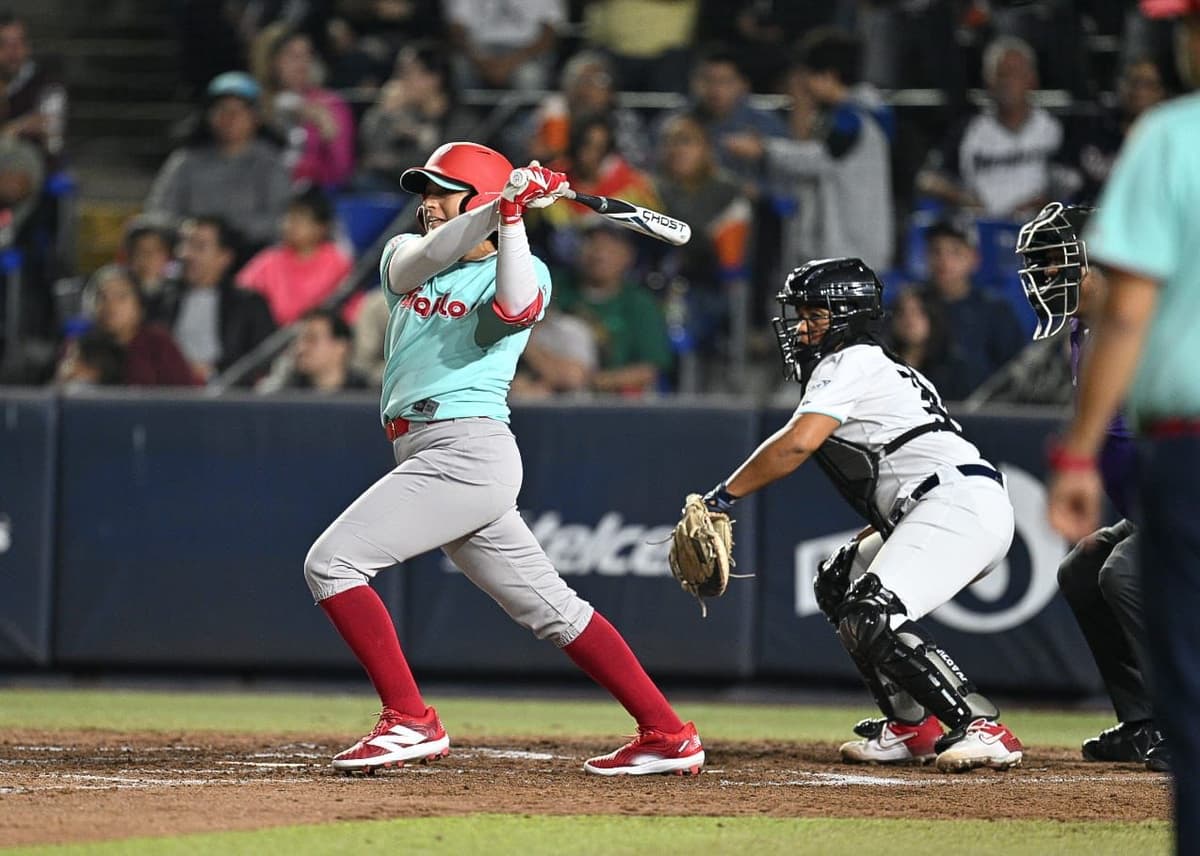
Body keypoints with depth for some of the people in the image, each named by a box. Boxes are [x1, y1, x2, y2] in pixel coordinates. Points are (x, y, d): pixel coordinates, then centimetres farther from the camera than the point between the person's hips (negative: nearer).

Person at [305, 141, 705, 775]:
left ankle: (411, 722, -14)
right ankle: (668, 736, 9)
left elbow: (514, 310, -23)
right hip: (430, 457, 8)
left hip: (467, 451, -8)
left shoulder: (520, 271, 1)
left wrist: (511, 213, -23)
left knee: (330, 563, -15)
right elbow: (425, 256, -7)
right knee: (550, 608, 7)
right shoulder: (402, 258, 18)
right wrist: (501, 201, -19)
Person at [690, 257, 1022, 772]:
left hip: (961, 504, -11)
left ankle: (983, 729, -27)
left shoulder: (849, 364, -2)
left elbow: (798, 443, -17)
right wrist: (860, 551, 25)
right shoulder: (884, 368, 29)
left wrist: (723, 497, -10)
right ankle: (911, 728, 17)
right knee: (839, 584, 22)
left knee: (874, 618, -23)